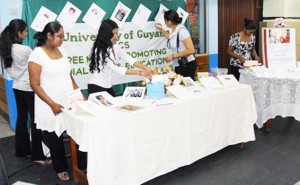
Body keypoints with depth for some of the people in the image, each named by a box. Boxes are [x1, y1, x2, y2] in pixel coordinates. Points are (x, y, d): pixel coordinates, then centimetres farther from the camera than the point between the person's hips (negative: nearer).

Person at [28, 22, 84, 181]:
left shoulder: (61, 51, 8)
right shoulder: (37, 54, -11)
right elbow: (35, 85, -13)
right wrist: (52, 104, -18)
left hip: (69, 103, 5)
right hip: (51, 107, -5)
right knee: (55, 140, 10)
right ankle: (61, 168, 30)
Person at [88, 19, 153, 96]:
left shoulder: (115, 47, 2)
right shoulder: (99, 51, -23)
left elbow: (130, 59, -3)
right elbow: (116, 69, -28)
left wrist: (145, 68, -19)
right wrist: (140, 73, -32)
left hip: (108, 87, 7)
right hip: (96, 87, -7)